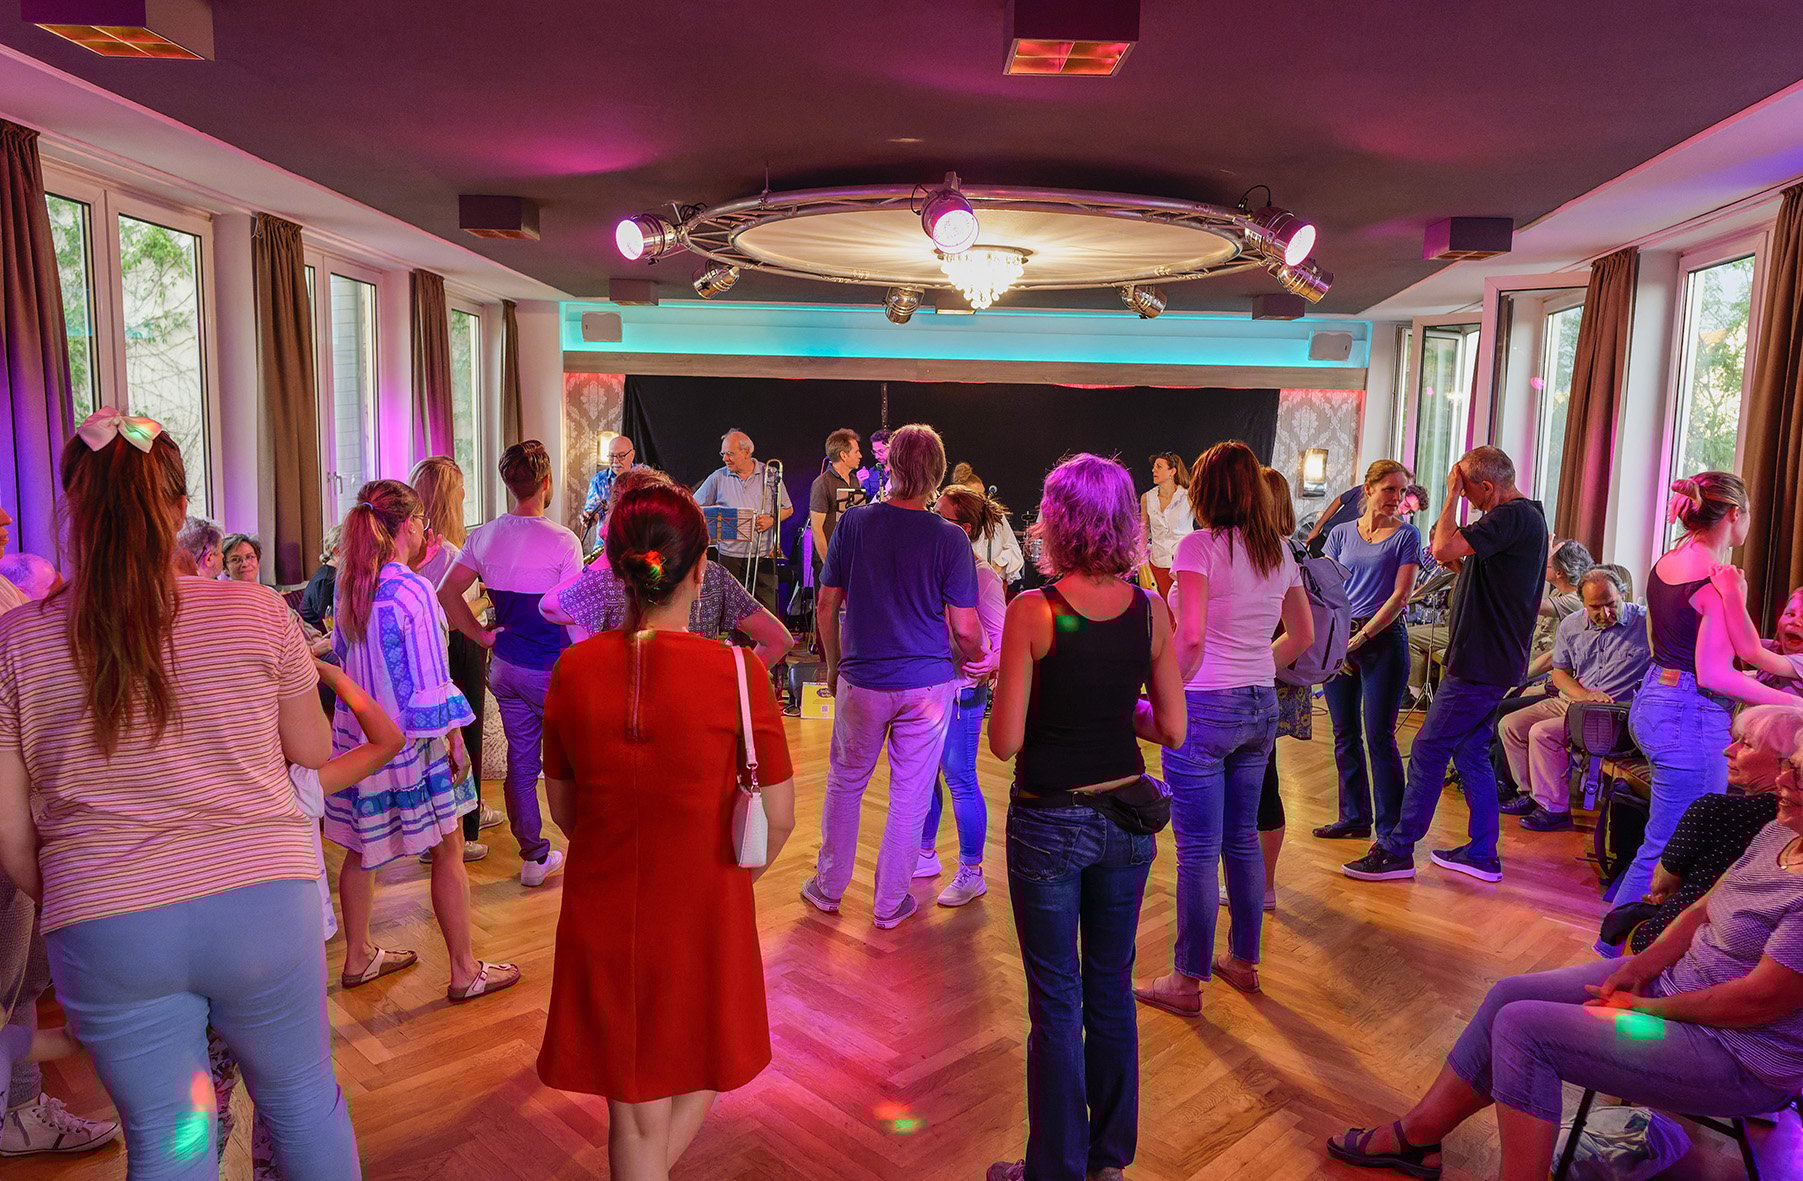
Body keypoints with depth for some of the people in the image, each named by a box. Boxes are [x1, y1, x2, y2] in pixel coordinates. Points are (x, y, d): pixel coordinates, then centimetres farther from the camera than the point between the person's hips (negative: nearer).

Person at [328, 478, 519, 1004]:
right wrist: (454, 736, -11)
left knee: (362, 849, 19)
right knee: (448, 851, 4)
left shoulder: (348, 585, 3)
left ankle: (358, 958, 34)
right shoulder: (411, 590, -21)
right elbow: (429, 679, -20)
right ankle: (465, 972, 13)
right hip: (409, 740, -8)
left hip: (357, 731, 8)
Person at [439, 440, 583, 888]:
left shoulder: (484, 536, 1)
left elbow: (447, 593, -1)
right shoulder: (563, 541, -16)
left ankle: (534, 856, 23)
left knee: (520, 760, 13)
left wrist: (481, 635, 5)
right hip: (552, 670, -5)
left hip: (504, 667, 5)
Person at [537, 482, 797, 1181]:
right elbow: (778, 819, -11)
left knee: (635, 1116, 20)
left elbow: (564, 810, 3)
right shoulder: (737, 673, -18)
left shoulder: (573, 670, -9)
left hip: (603, 918, 3)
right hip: (705, 917, -2)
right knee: (699, 1071, 28)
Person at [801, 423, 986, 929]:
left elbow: (826, 607, -1)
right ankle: (890, 902, 23)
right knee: (910, 795, 11)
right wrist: (971, 661, 12)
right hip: (928, 681, -1)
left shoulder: (853, 522, -6)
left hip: (862, 679, 1)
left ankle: (828, 887, 31)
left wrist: (834, 666, 13)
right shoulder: (949, 538, -10)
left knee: (844, 782, 19)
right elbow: (965, 629, -10)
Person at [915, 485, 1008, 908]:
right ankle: (925, 856, 34)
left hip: (962, 691, -6)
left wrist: (987, 667, -31)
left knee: (960, 779, 1)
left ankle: (971, 874, 16)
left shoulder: (983, 577, -12)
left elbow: (1001, 638, -14)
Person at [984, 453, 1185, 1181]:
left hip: (1050, 824, -4)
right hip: (1125, 819, 4)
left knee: (1057, 1002, 9)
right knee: (1112, 988, 19)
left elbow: (1005, 741, -16)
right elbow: (1171, 730, -2)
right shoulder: (1151, 610, -5)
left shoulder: (1032, 611, -17)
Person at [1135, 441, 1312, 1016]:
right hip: (1260, 707, 7)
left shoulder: (1200, 546, -13)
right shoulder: (1279, 551, 8)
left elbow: (1190, 638, -21)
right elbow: (1302, 634, 16)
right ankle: (1244, 962, 31)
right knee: (1243, 839, 18)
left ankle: (1188, 981, 12)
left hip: (1204, 708, -7)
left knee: (1198, 850, 1)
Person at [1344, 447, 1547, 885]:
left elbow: (1444, 548, -26)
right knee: (1470, 751, 15)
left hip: (1480, 663, -10)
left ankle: (1396, 850, 1)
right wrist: (1459, 561, 6)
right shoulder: (1524, 516, 17)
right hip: (1490, 659, 10)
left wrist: (1451, 495, -14)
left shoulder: (1513, 517, -18)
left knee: (1429, 750, -5)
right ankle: (1482, 855, 22)